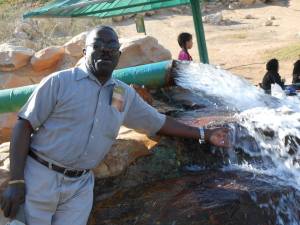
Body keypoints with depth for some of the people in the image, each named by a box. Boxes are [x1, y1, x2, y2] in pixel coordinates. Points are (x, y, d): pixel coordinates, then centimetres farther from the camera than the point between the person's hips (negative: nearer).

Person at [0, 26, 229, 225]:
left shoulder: (126, 95, 10)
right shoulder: (59, 82, -6)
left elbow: (159, 122, 22)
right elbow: (24, 126, -7)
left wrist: (204, 134, 22)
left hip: (80, 185, 4)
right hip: (39, 177, -4)